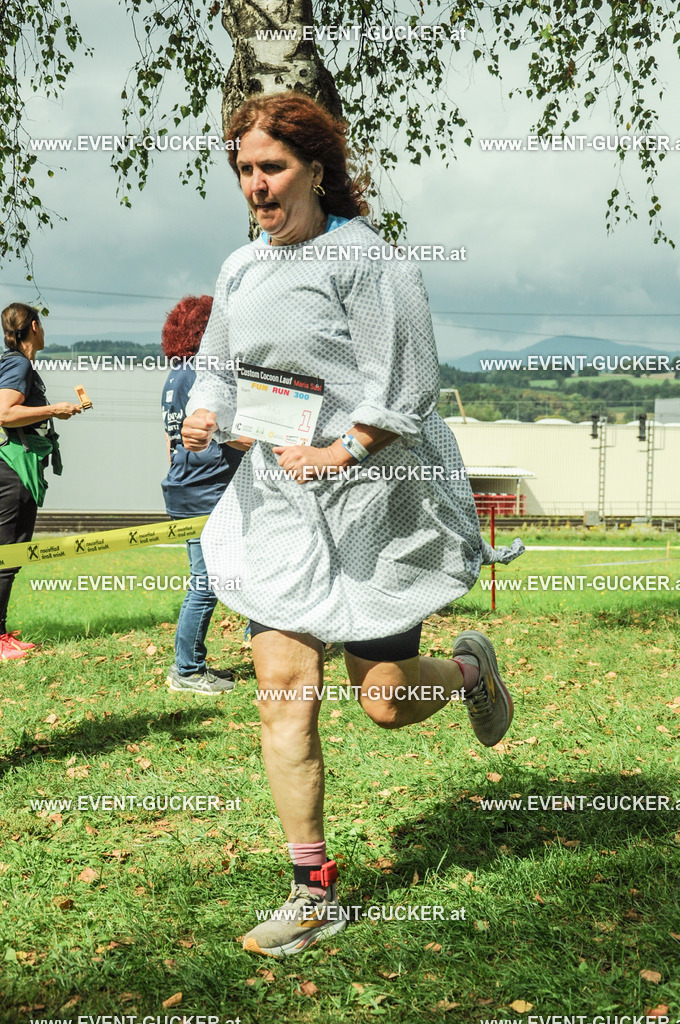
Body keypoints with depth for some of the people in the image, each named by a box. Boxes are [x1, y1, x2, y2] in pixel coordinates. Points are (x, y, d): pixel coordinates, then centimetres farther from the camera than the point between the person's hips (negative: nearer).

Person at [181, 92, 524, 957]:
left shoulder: (363, 259, -11)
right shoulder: (241, 269, 9)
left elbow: (408, 385, -14)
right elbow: (219, 367, 17)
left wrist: (340, 453, -20)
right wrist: (204, 413, -3)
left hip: (374, 497, -5)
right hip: (280, 500, 6)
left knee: (387, 703, 1)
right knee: (282, 684, -4)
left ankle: (470, 668, 38)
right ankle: (314, 895, 7)